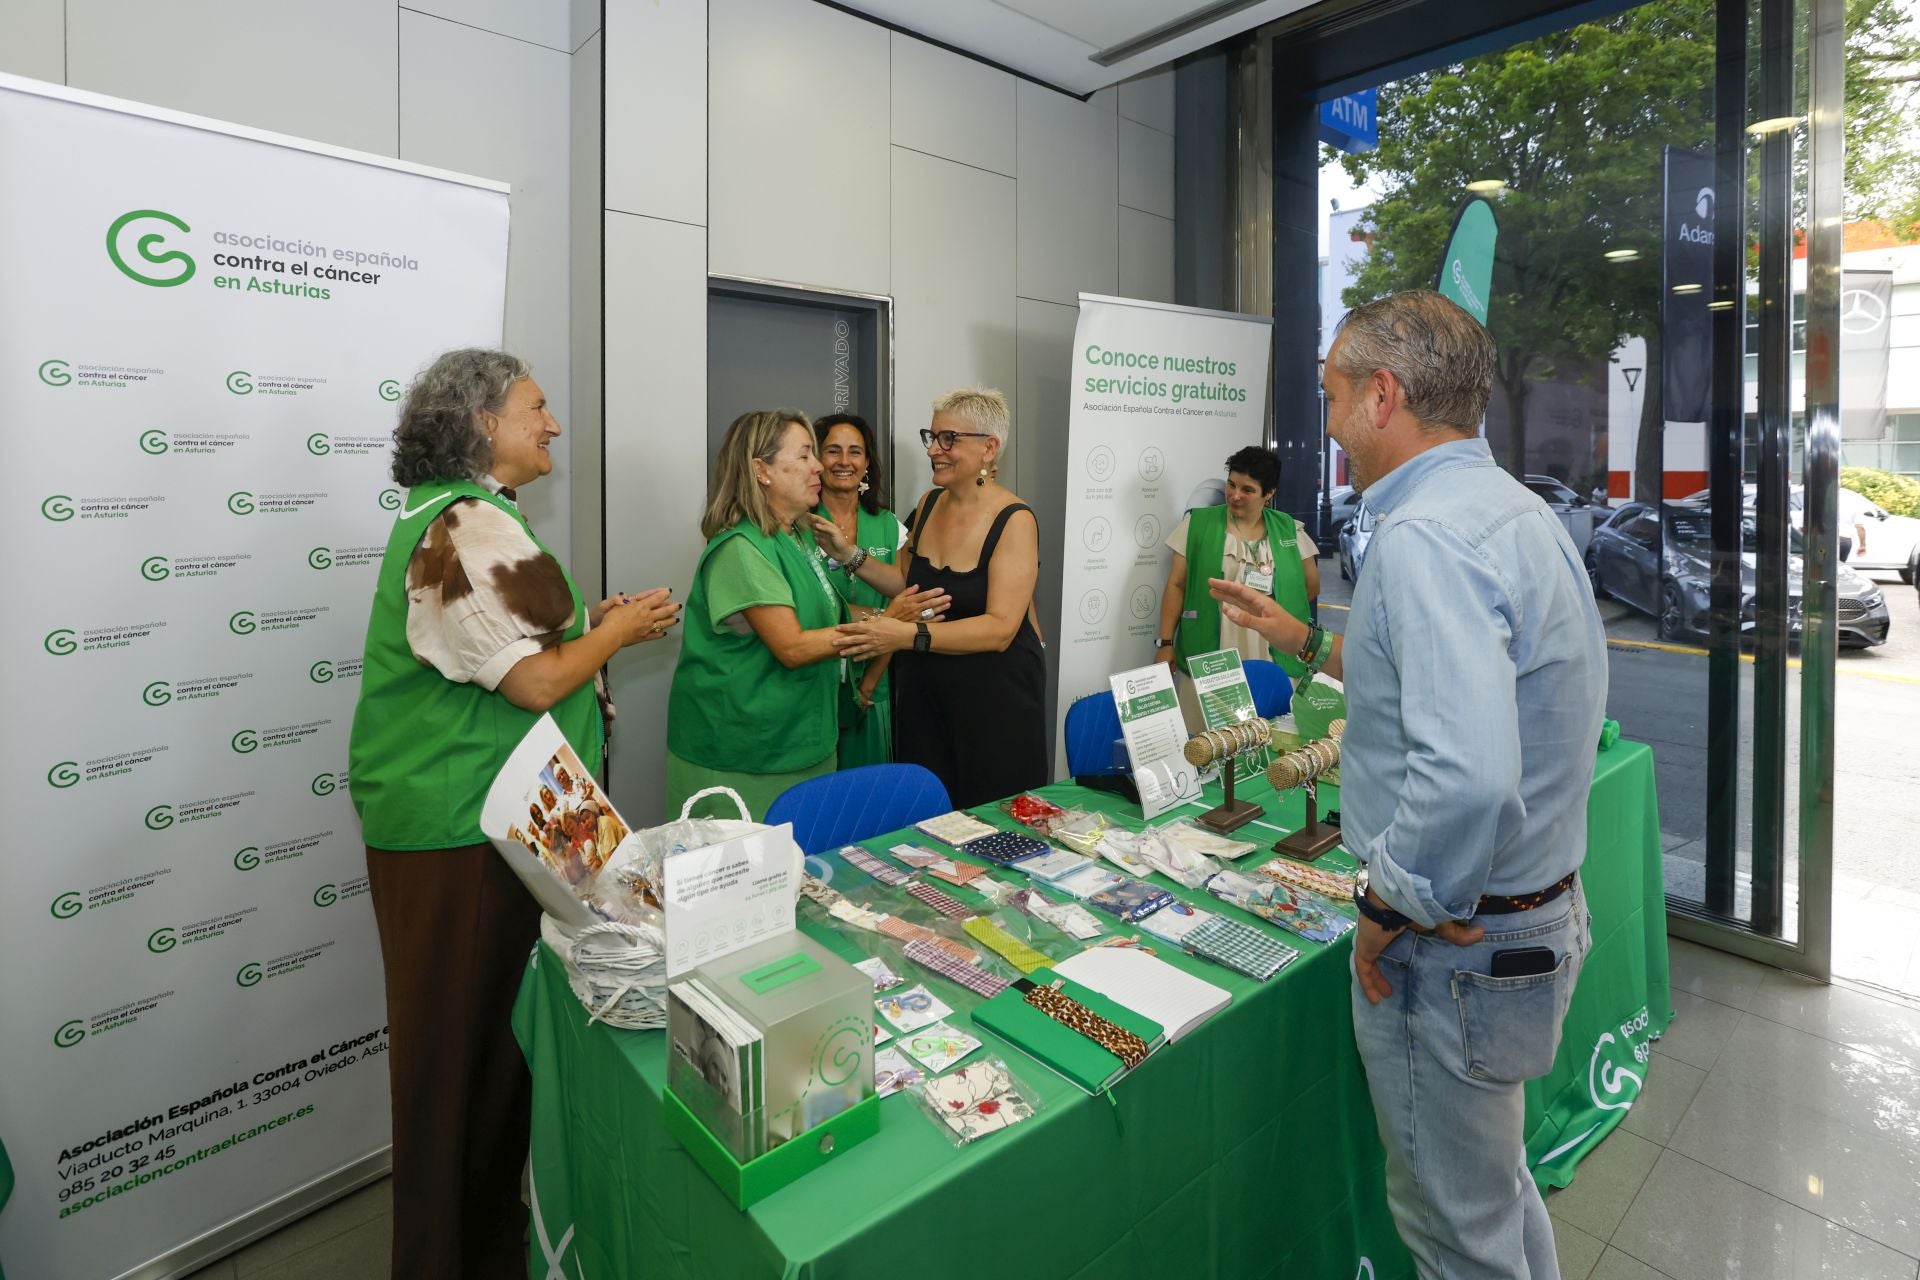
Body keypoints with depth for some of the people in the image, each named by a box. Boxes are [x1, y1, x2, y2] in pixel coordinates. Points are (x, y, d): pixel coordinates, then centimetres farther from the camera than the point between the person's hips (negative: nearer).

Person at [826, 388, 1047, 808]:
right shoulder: (929, 505, 5)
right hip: (923, 691, 6)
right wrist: (848, 553, 3)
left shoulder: (1013, 520, -15)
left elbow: (1000, 628, -23)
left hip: (994, 695, -5)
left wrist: (910, 635, -33)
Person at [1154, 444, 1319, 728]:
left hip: (1274, 663, 2)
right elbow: (1176, 585, 2)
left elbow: (1312, 587, 17)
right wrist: (1165, 643, -3)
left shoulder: (1290, 530, 7)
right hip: (1206, 662, -1)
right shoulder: (1196, 523, 3)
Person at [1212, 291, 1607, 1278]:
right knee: (1497, 1184, 30)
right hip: (1537, 910, 10)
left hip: (1454, 948, -10)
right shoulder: (1510, 508, 7)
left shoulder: (1424, 537, -26)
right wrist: (1309, 643, 21)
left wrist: (1387, 908, -22)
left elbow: (1467, 780, -38)